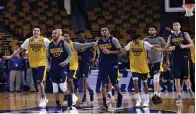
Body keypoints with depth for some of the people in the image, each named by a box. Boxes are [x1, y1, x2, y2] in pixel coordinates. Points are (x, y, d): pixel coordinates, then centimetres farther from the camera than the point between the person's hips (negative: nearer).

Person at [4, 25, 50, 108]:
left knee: (40, 81, -16)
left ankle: (43, 99, -7)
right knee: (38, 82, 10)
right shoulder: (28, 40, 2)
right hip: (33, 64, 5)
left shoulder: (44, 40, -8)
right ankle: (44, 98, 24)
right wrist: (11, 56, 8)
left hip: (42, 63, -5)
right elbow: (20, 49, 10)